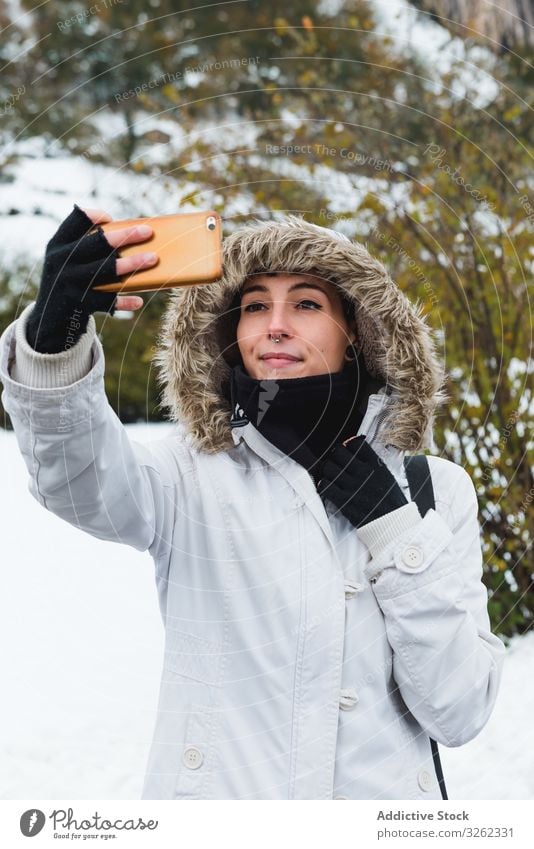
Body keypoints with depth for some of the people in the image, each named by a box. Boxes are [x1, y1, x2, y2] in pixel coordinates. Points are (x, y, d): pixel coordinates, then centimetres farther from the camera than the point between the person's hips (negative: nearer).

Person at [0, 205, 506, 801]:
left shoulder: (437, 488, -2)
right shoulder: (195, 472, -6)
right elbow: (80, 481, -28)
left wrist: (392, 526, -15)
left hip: (383, 791, 1)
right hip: (215, 791, -1)